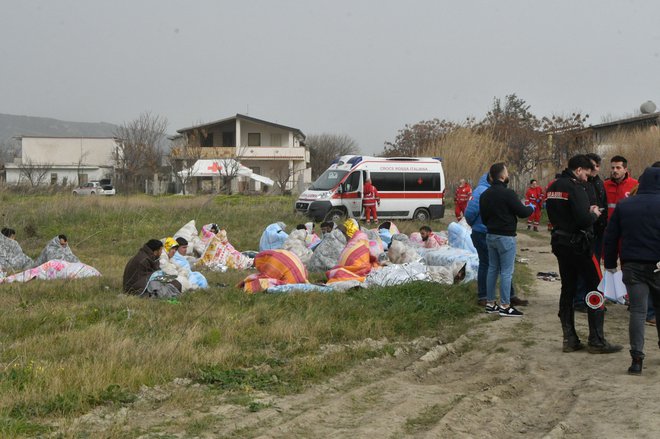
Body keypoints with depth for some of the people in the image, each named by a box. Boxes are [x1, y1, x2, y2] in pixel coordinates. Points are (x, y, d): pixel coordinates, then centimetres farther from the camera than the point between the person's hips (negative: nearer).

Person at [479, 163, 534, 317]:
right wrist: (531, 208, 6)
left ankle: (490, 303, 18)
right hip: (505, 237, -8)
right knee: (506, 271, -3)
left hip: (490, 235, 8)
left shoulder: (485, 194, 8)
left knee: (492, 269, 14)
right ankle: (505, 306, -2)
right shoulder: (507, 193, -18)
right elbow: (522, 212, -15)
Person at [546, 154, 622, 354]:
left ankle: (569, 339, 14)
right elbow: (583, 220, -25)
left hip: (560, 243, 8)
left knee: (567, 290, 12)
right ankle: (596, 341, 0)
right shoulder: (575, 187, -17)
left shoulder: (553, 187, 10)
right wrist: (594, 214, -3)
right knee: (596, 289, 0)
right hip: (579, 245, -8)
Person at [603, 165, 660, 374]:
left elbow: (610, 237, 6)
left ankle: (637, 359, -10)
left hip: (632, 266, 2)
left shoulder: (623, 205, 5)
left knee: (637, 311, 0)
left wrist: (610, 263, 13)